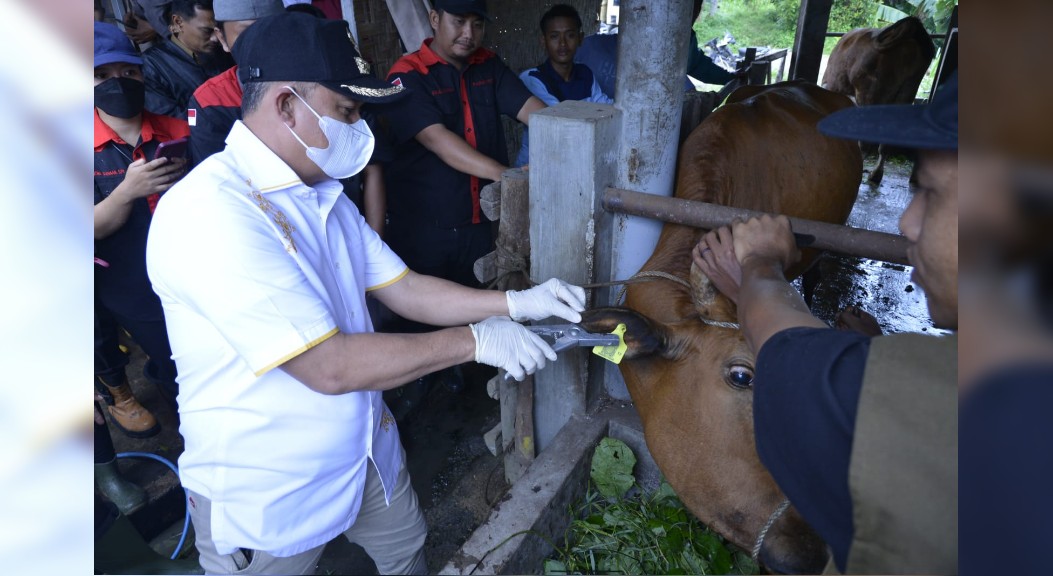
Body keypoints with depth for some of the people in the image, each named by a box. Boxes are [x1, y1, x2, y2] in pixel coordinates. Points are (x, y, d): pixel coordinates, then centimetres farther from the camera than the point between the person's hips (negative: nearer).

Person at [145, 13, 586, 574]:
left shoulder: (324, 196, 2)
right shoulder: (207, 213, -28)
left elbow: (403, 288, 2)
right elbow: (330, 366, -32)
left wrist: (515, 302, -8)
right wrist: (474, 341, -24)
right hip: (265, 497, -7)